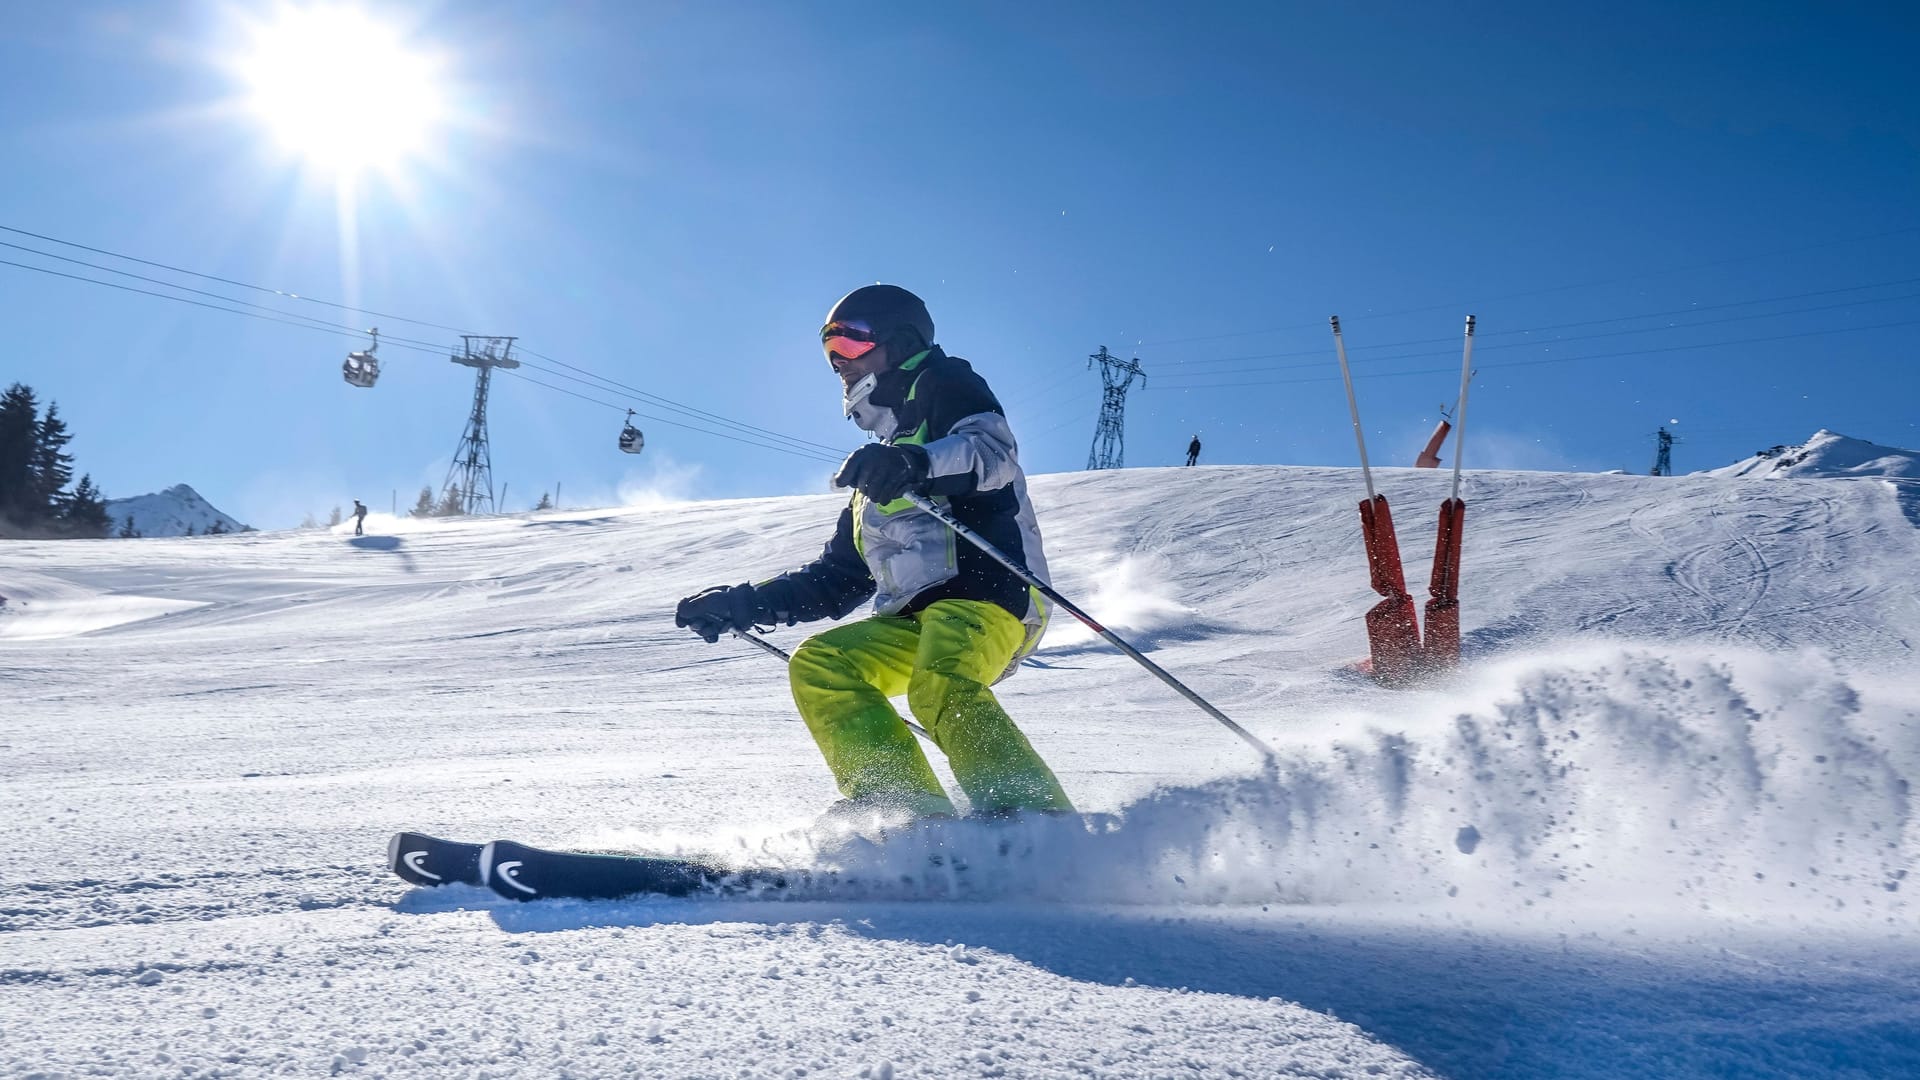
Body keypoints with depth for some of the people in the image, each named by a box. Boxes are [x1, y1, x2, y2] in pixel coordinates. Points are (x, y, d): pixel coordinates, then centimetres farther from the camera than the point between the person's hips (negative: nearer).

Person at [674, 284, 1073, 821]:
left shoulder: (946, 386, 11)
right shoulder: (878, 467, 33)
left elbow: (993, 448, -14)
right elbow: (834, 580, 34)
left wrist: (918, 464, -33)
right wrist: (740, 604, 26)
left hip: (987, 593, -8)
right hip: (915, 620, 8)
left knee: (940, 686, -33)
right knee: (817, 665, -9)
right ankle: (904, 805, -22)